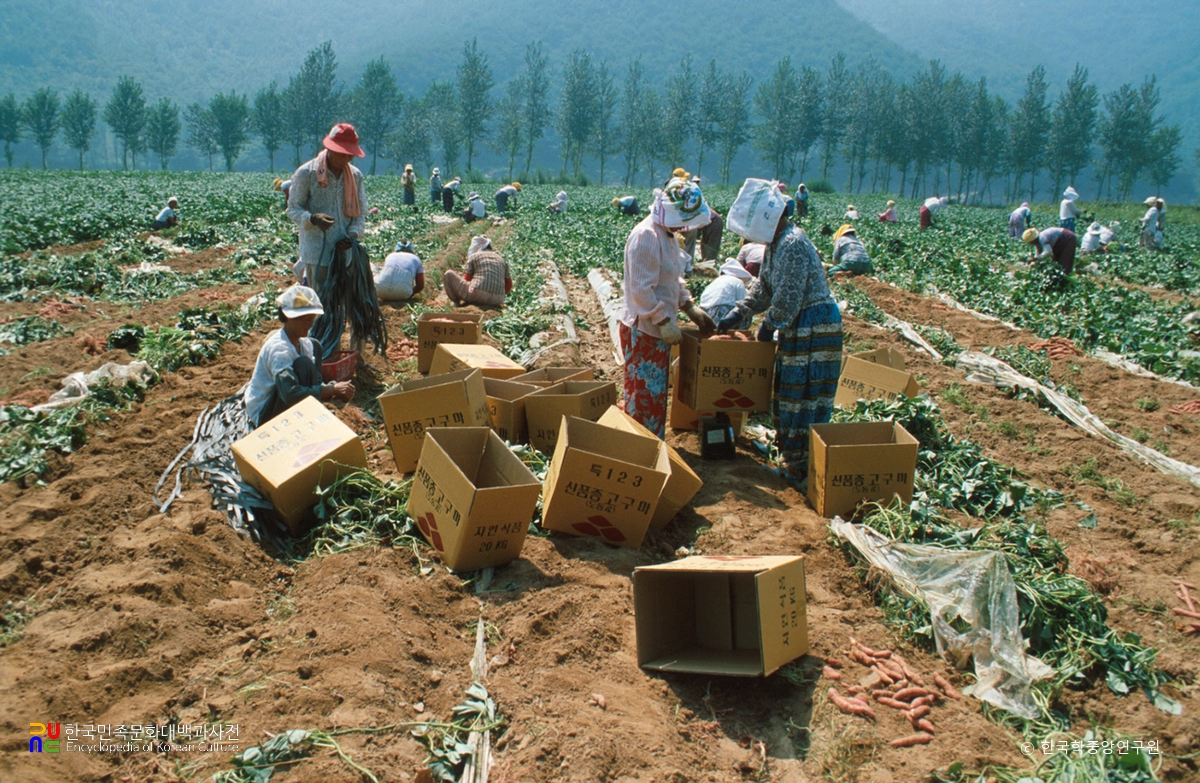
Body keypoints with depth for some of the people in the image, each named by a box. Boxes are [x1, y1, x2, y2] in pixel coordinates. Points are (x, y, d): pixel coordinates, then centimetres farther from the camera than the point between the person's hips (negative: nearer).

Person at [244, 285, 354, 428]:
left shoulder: (305, 344, 1)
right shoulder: (278, 348, -27)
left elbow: (316, 382, 3)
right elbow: (290, 394, -36)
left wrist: (336, 391, -18)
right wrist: (332, 389, -31)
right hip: (263, 416, -9)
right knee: (303, 365, -27)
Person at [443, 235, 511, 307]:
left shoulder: (473, 256, 8)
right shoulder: (501, 259, 20)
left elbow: (466, 279, 7)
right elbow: (509, 285, 21)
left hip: (476, 295, -5)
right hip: (496, 301, 5)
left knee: (448, 274, 13)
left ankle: (457, 303, 10)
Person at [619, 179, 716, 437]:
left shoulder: (667, 234, 10)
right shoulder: (646, 236, -21)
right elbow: (642, 289, -25)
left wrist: (691, 308, 10)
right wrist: (665, 322, -23)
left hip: (658, 330, 10)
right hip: (642, 331, -10)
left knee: (657, 394, 18)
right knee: (644, 396, -1)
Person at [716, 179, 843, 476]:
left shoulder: (793, 244, -21)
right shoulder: (776, 243, 10)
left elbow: (788, 298, -22)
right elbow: (764, 287, 17)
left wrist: (769, 326, -9)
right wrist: (737, 313, 9)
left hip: (814, 324, -10)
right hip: (798, 325, 10)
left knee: (804, 393, -3)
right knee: (789, 388, 16)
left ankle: (801, 463, 7)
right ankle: (789, 449, 28)